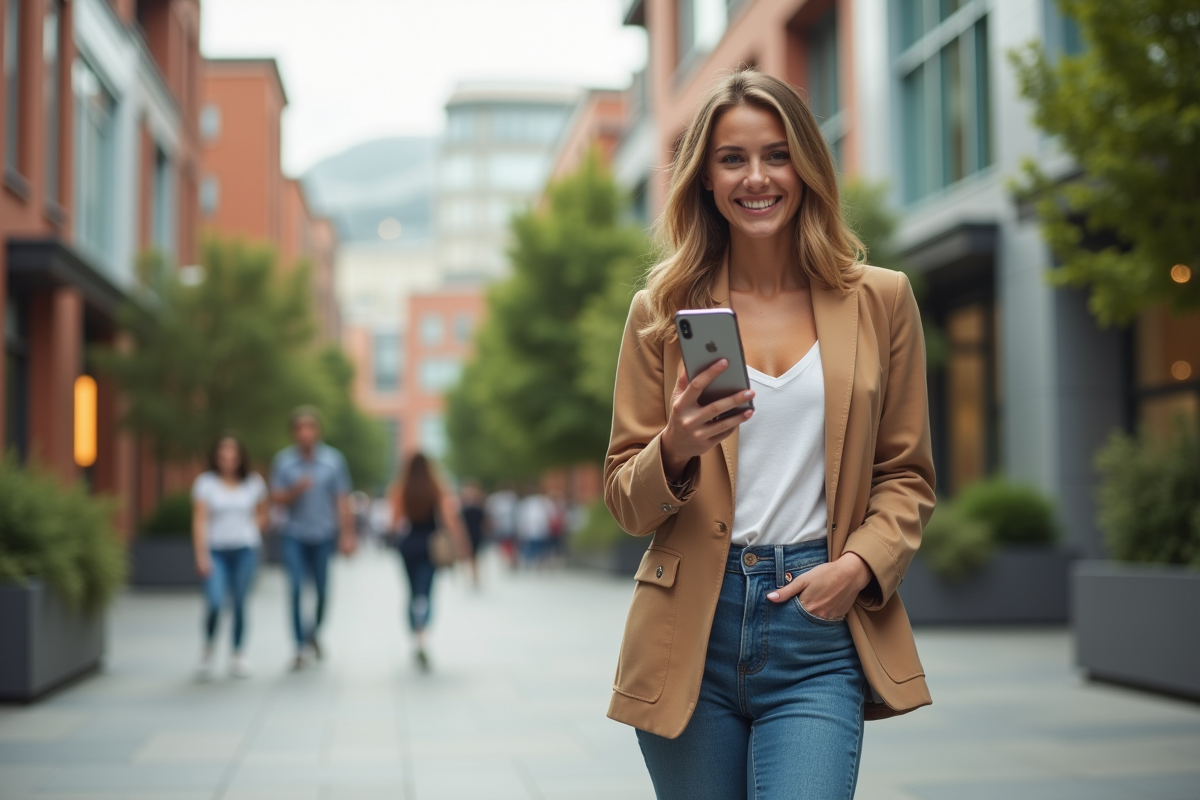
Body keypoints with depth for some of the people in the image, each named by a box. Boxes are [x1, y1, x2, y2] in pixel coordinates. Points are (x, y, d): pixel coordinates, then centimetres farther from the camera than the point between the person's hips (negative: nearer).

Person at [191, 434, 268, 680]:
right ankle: (208, 649, 11)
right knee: (214, 602, -15)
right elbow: (200, 520, -7)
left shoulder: (253, 482, 5)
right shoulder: (205, 482, -2)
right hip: (216, 551, -2)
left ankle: (238, 657, 15)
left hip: (245, 551, 2)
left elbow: (262, 512, 19)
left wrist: (250, 533, 3)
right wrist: (201, 555, -15)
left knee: (240, 603, 3)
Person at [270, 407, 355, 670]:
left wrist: (347, 535, -3)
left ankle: (314, 633, 33)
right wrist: (296, 490, -18)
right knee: (296, 589, -10)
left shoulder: (333, 459, -1)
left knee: (322, 590, 7)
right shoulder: (283, 460, 0)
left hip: (324, 535, 0)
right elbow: (276, 498, 1)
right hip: (294, 535, 0)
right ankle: (301, 647, -6)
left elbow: (343, 501, 0)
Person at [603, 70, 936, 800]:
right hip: (692, 630, 1)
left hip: (821, 631, -1)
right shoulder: (665, 308, 5)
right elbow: (625, 501, 6)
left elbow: (907, 476, 11)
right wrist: (676, 450, -15)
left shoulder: (880, 300, 6)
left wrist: (860, 564, -7)